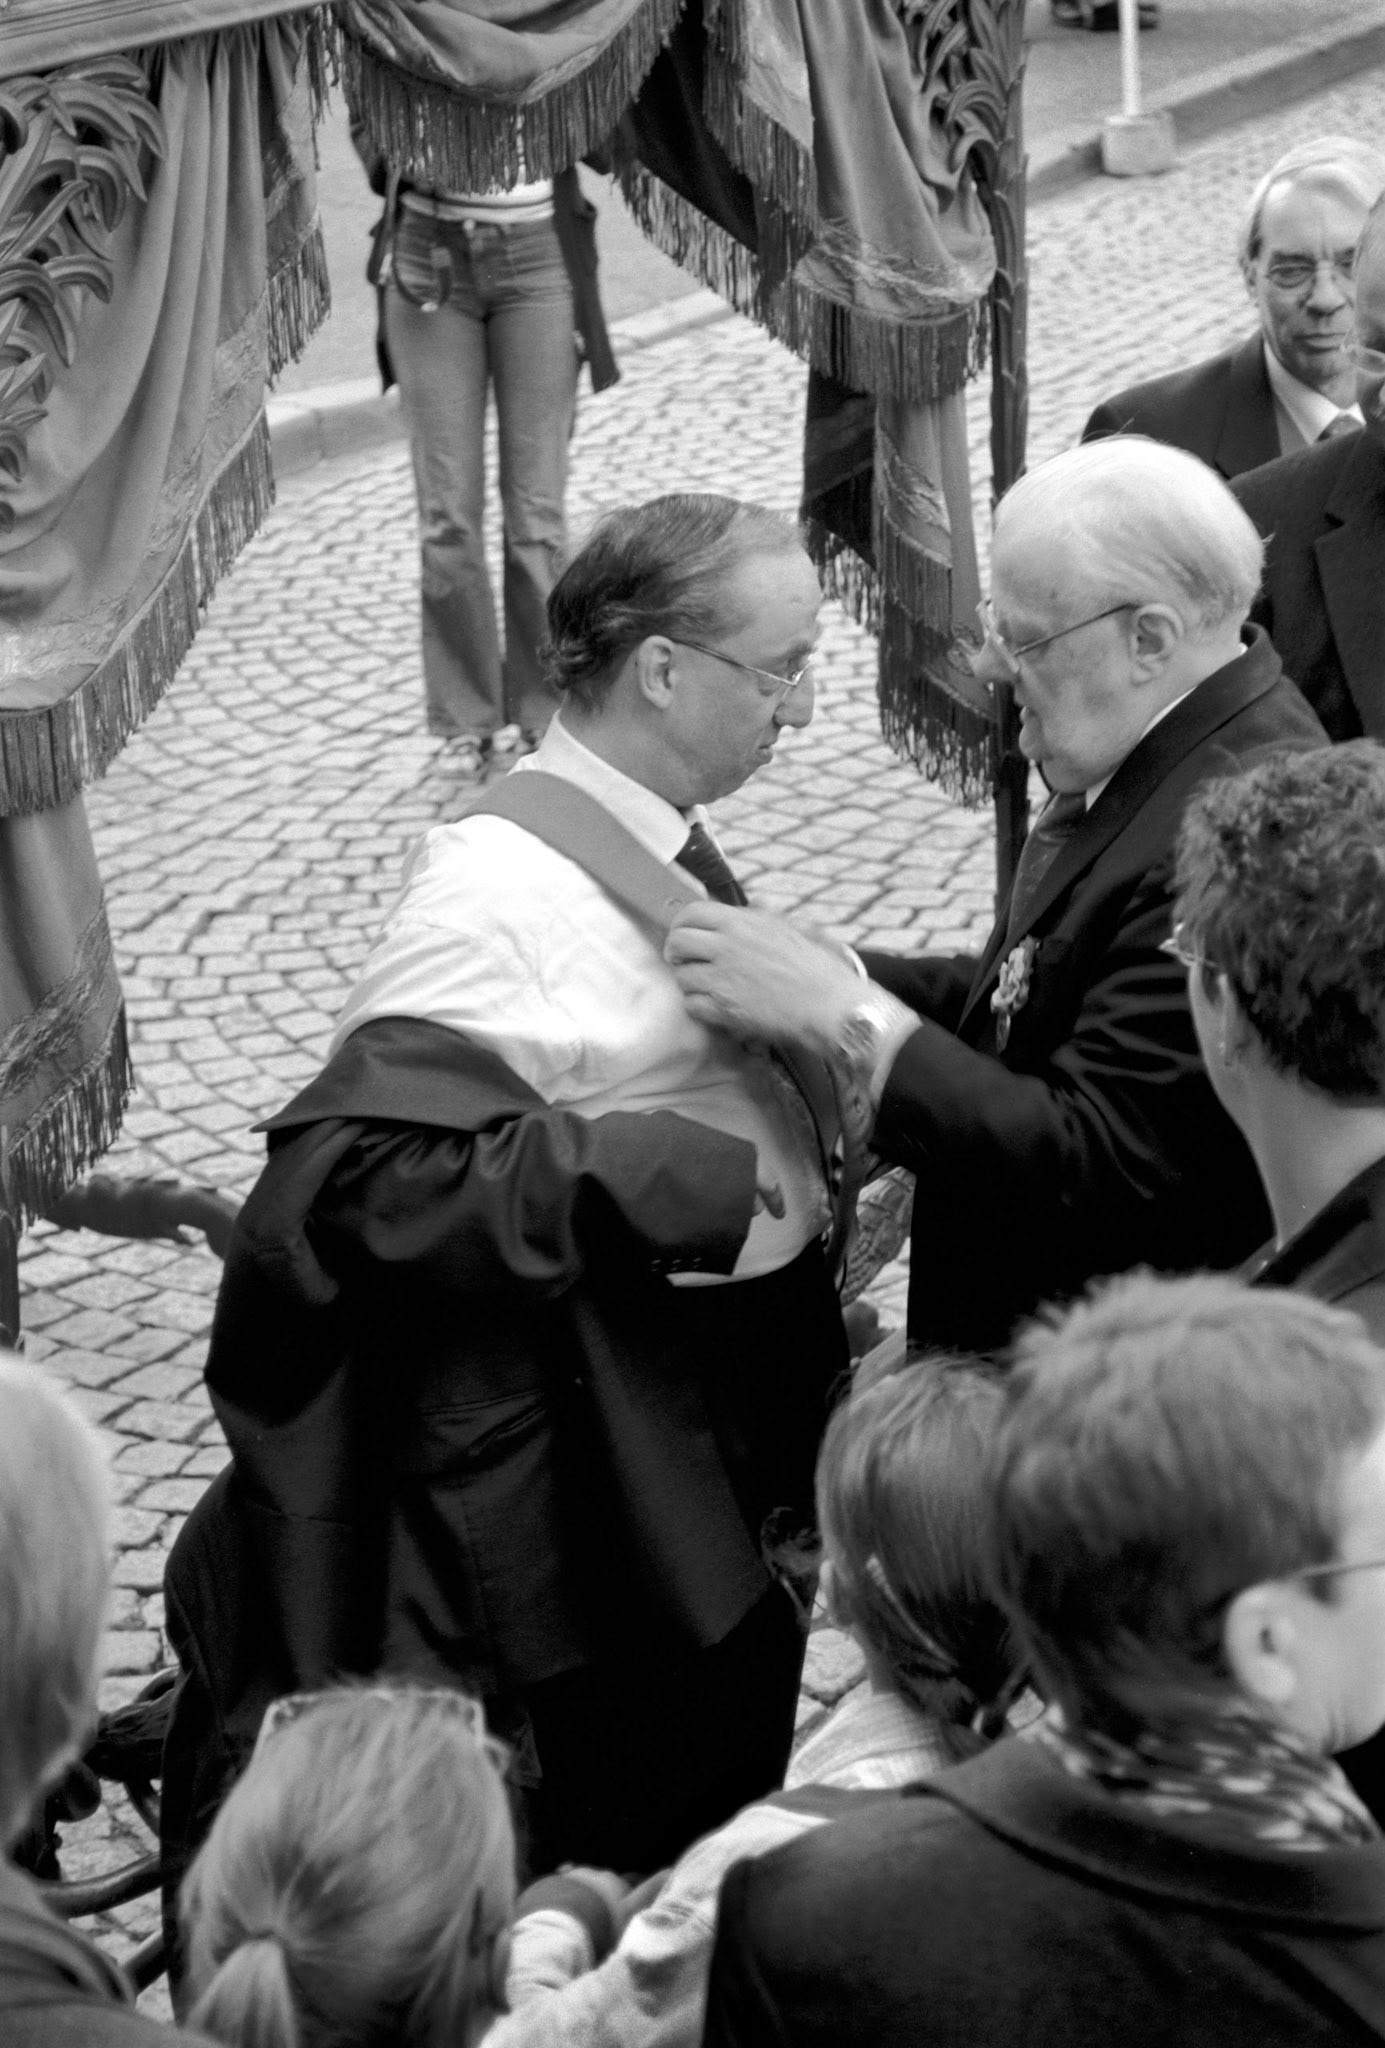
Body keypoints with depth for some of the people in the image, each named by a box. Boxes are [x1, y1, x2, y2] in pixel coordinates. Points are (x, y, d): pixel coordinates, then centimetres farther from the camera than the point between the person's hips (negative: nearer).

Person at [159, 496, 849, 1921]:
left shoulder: (647, 842, 4)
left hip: (734, 1450, 9)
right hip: (582, 1463, -9)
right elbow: (342, 1171, -29)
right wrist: (653, 1176, -28)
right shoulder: (501, 893, -23)